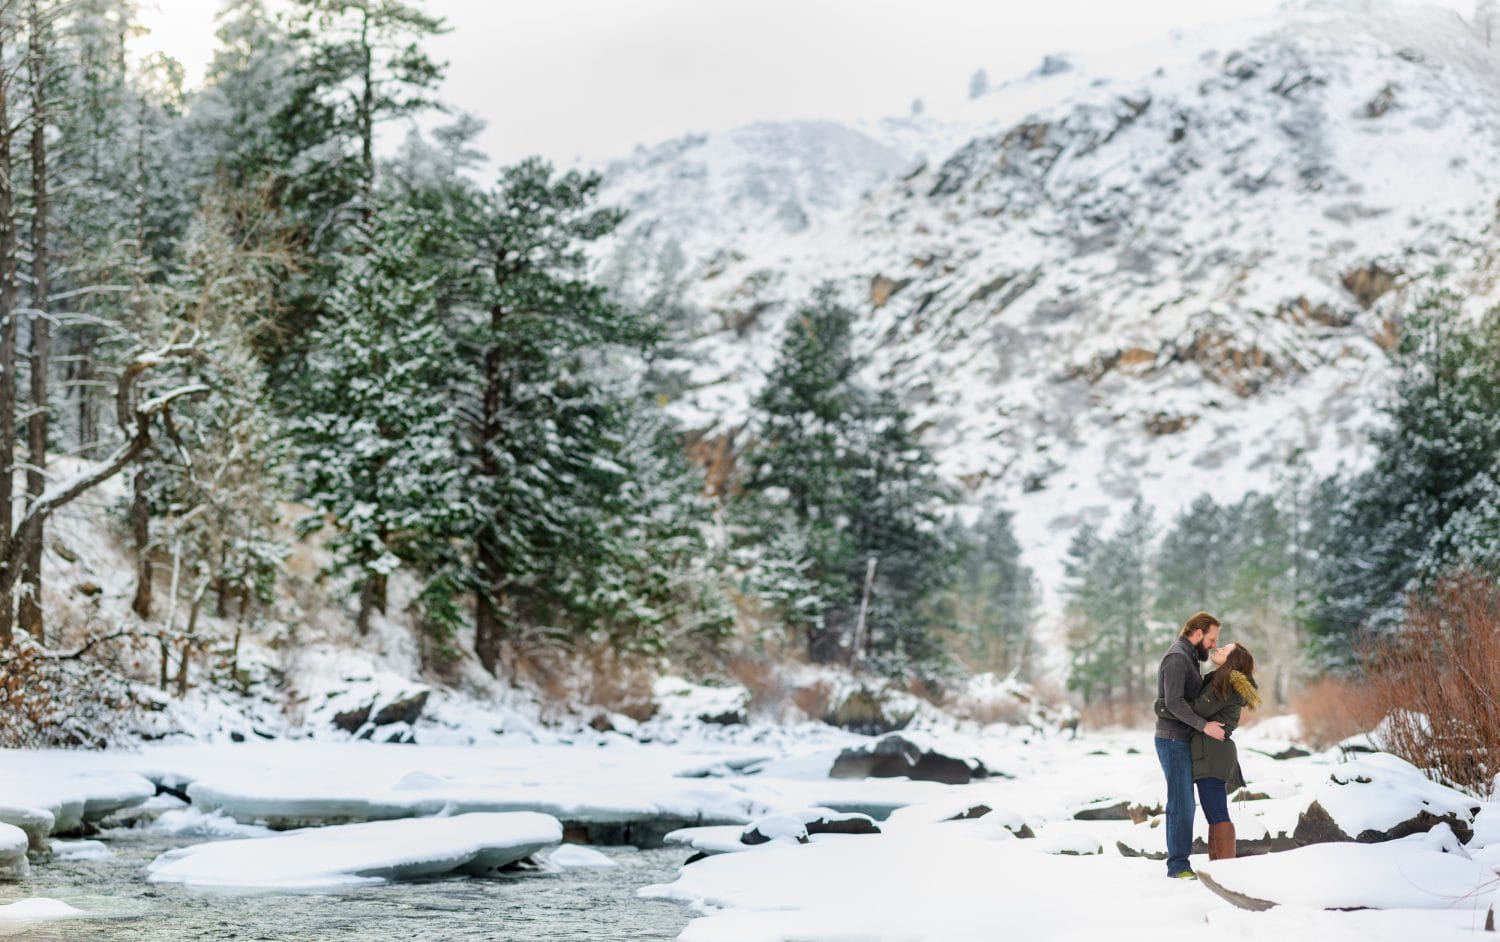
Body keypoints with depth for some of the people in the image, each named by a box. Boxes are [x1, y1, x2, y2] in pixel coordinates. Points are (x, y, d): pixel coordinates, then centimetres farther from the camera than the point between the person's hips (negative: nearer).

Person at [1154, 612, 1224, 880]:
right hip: (1173, 740, -10)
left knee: (1184, 805, 11)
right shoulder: (1176, 658, -16)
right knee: (1181, 804, -10)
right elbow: (1174, 702, -25)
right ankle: (1178, 865, -9)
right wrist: (1204, 725, -28)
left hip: (1182, 741, 10)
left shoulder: (1188, 658, 17)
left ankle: (1178, 863, 14)